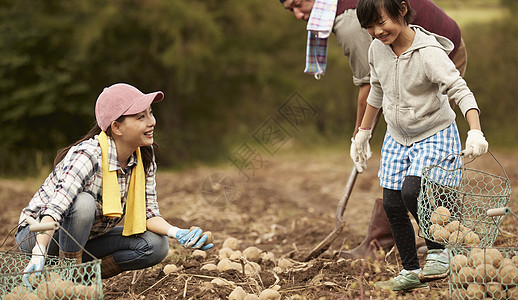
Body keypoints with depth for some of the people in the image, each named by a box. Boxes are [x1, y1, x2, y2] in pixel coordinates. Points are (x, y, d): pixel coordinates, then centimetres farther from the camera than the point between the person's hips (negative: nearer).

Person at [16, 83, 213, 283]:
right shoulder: (87, 156, -30)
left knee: (156, 245, -11)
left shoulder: (144, 158, -8)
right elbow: (55, 208, -40)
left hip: (84, 241, 6)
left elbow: (147, 213, -5)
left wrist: (176, 232, -25)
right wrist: (38, 255, -53)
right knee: (83, 202, -36)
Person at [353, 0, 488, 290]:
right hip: (397, 138, 7)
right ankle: (411, 271, 18)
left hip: (434, 136, -6)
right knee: (392, 204, 3)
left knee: (411, 192, -24)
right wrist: (364, 130, 22)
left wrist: (475, 131, -47)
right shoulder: (377, 49, -4)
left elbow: (460, 90, -32)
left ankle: (438, 250, 0)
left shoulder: (429, 53, -24)